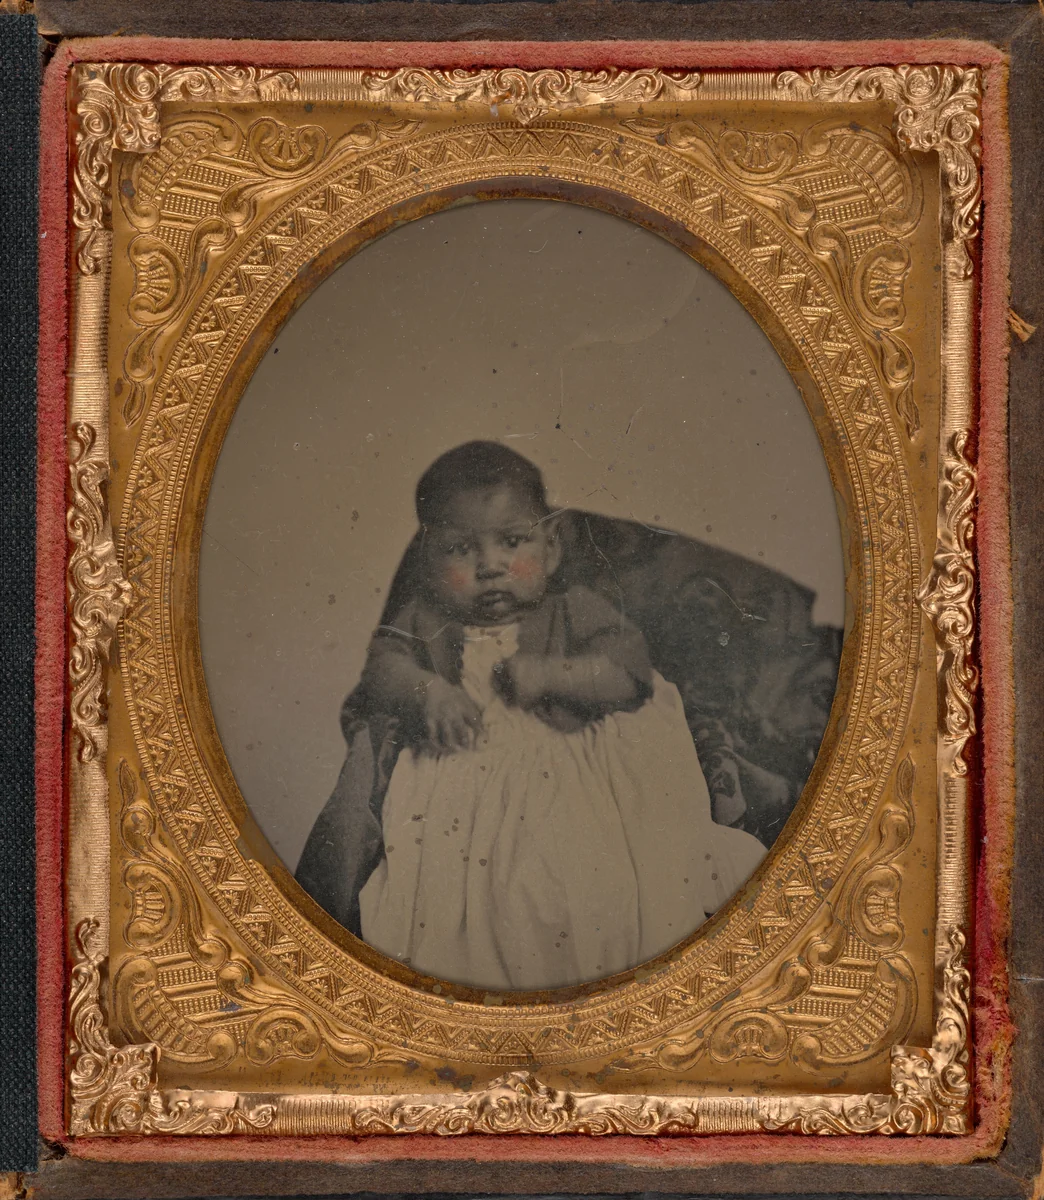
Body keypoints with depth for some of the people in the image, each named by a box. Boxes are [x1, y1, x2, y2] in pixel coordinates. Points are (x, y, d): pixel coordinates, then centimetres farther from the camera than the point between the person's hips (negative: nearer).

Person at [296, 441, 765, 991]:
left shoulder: (572, 610, 14)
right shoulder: (424, 616, 17)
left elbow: (630, 668, 1)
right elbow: (384, 662, 3)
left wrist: (549, 673, -12)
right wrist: (427, 691, -18)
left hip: (563, 773, -1)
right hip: (452, 773, 1)